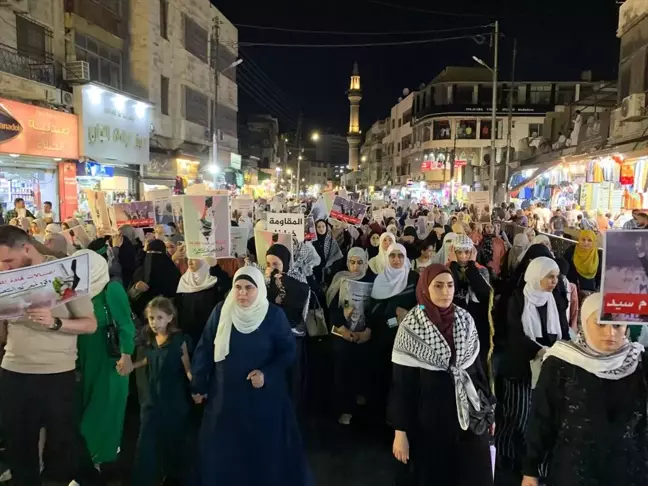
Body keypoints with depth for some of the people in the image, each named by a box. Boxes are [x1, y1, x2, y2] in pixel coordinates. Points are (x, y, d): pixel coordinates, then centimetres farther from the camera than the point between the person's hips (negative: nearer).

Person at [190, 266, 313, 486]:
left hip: (263, 395, -2)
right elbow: (205, 349, 1)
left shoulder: (274, 315, -10)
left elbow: (288, 351, -6)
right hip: (225, 394, 2)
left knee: (265, 446, 10)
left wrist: (267, 374, -20)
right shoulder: (221, 311, -5)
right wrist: (198, 385, 4)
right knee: (222, 448, 14)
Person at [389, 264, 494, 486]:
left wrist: (487, 409, 11)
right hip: (430, 415, -3)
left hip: (467, 411, 4)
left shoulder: (466, 320, -1)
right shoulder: (410, 327, -12)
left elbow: (477, 366, 8)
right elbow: (401, 382, -10)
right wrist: (400, 431, -9)